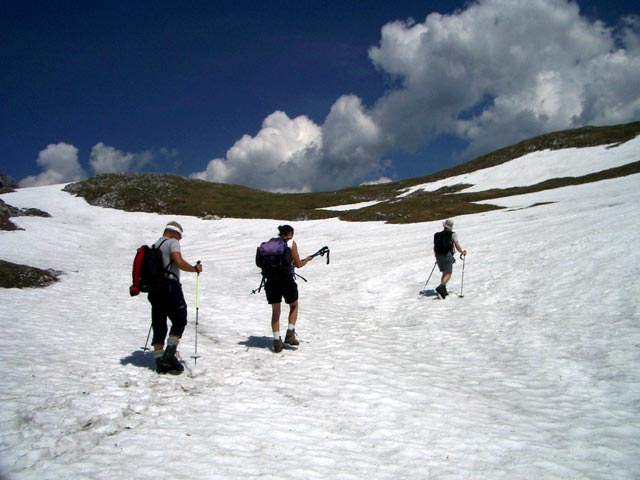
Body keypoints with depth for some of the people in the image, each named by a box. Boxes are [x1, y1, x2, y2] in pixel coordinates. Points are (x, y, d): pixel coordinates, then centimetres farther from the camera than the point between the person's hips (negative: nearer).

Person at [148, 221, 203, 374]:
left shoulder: (155, 245, 19)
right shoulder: (172, 242, -3)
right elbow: (179, 262, -18)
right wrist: (195, 268, -5)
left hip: (154, 288, 7)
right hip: (170, 286, -7)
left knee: (158, 325, 8)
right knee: (179, 321, 5)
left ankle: (160, 361, 8)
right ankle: (169, 354, -6)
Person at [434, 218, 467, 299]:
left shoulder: (437, 235, 11)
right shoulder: (452, 234, -1)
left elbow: (434, 248, 14)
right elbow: (457, 245, -8)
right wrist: (462, 252, 9)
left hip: (439, 256, 5)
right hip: (447, 256, -5)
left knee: (444, 273, 19)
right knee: (448, 274, -6)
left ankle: (443, 290, 11)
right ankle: (441, 287, -29)